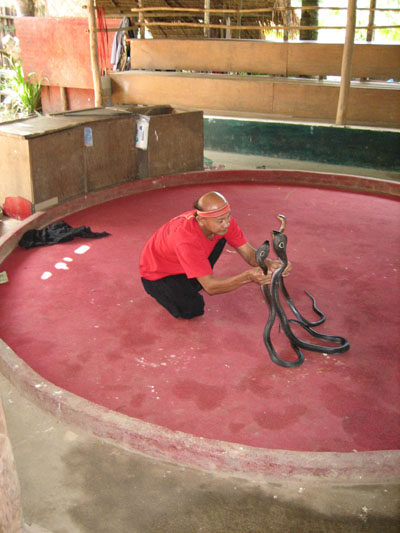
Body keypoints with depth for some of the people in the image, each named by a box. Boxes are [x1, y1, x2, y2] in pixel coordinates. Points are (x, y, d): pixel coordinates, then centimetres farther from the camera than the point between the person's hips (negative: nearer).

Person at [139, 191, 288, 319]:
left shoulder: (223, 220, -22)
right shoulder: (186, 238, -42)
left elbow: (248, 252, -16)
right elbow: (210, 287, -40)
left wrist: (269, 263, -37)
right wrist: (248, 276, -49)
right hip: (156, 273, -6)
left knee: (220, 238, -10)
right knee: (193, 310, -23)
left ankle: (189, 284, 6)